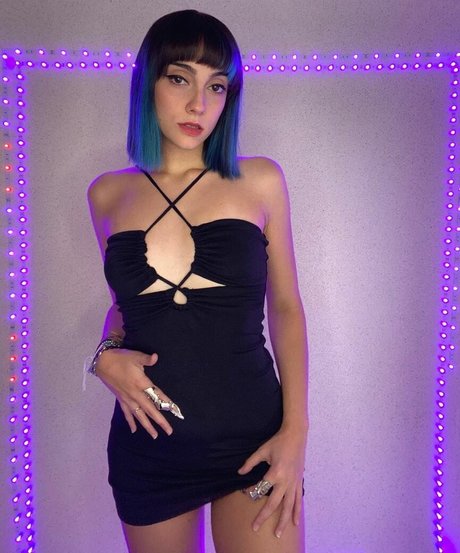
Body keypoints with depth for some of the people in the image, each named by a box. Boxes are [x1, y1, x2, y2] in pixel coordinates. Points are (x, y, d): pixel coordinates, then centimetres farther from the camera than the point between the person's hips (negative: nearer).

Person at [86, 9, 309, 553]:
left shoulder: (260, 181, -3)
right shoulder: (108, 194, 2)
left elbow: (286, 307, 0)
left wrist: (295, 431, -6)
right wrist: (107, 355, -6)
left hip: (253, 438, -1)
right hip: (149, 445, 2)